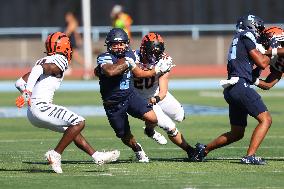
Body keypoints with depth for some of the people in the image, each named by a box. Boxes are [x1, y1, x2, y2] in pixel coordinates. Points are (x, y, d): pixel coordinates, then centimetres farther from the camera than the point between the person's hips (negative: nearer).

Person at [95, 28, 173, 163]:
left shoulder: (129, 55, 1)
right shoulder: (104, 58, -21)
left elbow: (137, 73, 17)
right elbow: (109, 71, -43)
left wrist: (157, 70, 18)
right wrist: (126, 63, -30)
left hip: (130, 96, 4)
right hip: (113, 105, -4)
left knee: (152, 118, -18)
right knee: (125, 137, 8)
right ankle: (137, 149, 43)